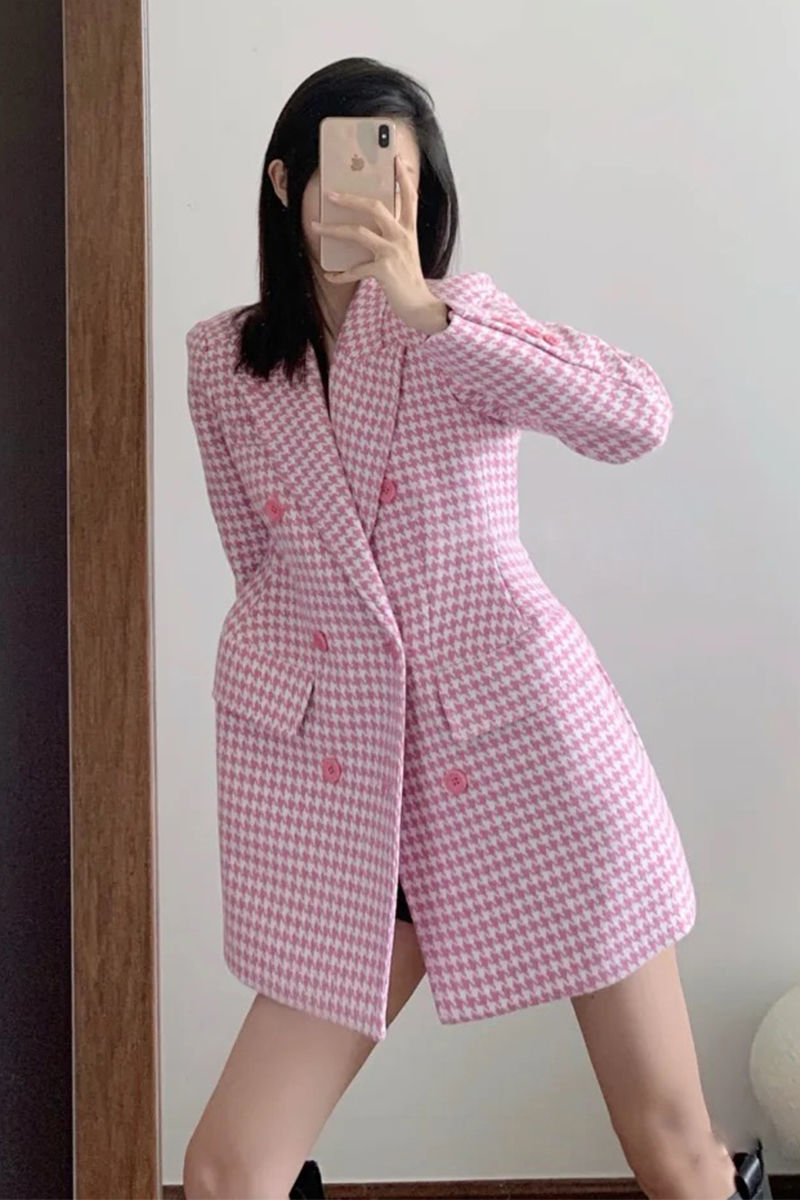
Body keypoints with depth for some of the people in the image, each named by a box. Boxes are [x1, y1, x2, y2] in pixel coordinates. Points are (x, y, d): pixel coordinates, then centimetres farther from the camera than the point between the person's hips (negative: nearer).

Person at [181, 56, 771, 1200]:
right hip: (347, 772, 2)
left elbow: (637, 417, -17)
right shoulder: (222, 356, 8)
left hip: (525, 736, -1)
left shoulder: (457, 314, 1)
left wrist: (425, 311, -22)